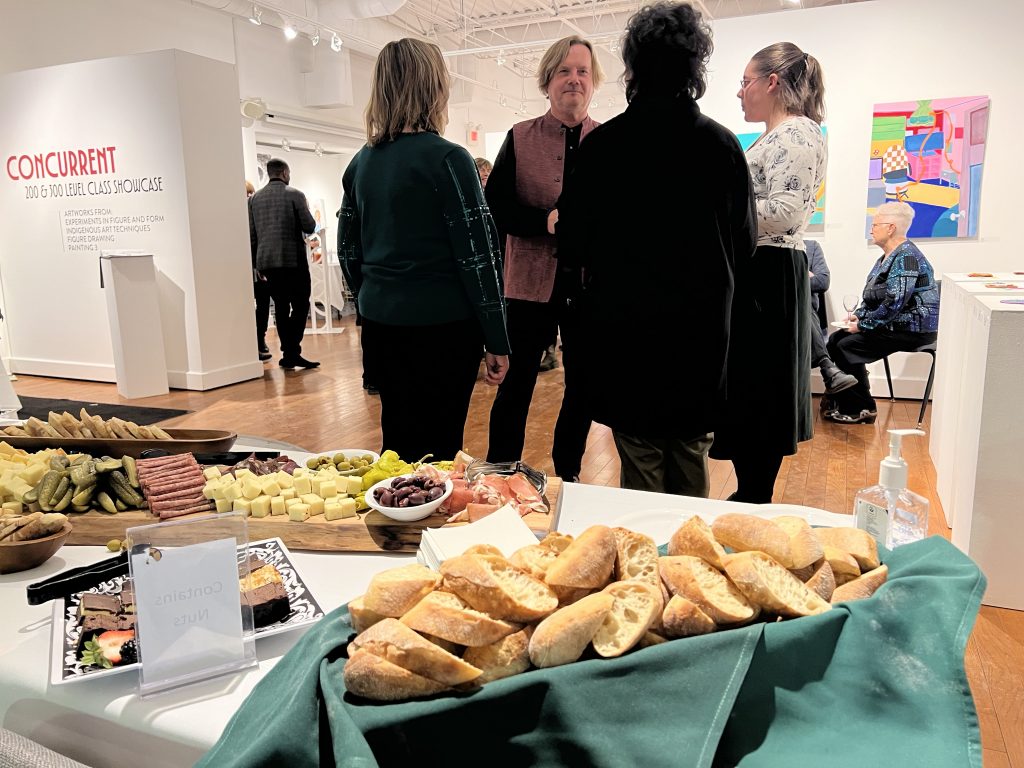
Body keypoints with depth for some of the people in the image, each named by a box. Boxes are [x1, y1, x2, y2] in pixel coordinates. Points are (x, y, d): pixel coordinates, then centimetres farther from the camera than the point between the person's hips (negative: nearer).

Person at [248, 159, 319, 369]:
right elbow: (309, 227, -7)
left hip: (267, 261, 5)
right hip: (293, 259, -5)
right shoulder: (295, 195, -5)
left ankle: (289, 353, 10)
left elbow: (251, 234, 8)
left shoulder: (254, 199, 9)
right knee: (300, 305, 0)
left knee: (281, 306, 9)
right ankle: (292, 352, -10)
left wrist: (257, 262, 15)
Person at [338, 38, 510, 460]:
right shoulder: (446, 158, -11)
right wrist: (497, 339, -8)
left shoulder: (361, 162, 8)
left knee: (397, 441, 18)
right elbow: (477, 255, -14)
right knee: (437, 449, 5)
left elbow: (348, 251, 13)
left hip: (381, 326, 6)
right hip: (440, 326, -6)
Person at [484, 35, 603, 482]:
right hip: (532, 281, -1)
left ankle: (568, 472, 30)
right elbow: (496, 207, -2)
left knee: (582, 384, 12)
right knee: (517, 383, 5)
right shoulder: (520, 138, 4)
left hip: (590, 284, 2)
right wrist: (547, 221, -18)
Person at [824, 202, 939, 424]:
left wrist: (863, 324, -18)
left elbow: (894, 303, -25)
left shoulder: (906, 256, -17)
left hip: (913, 329, -10)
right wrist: (858, 315, 3)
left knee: (847, 346, -18)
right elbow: (871, 295, 21)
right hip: (894, 325, 10)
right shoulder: (887, 257, 15)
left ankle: (862, 409, -6)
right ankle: (840, 402, 6)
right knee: (835, 338, 2)